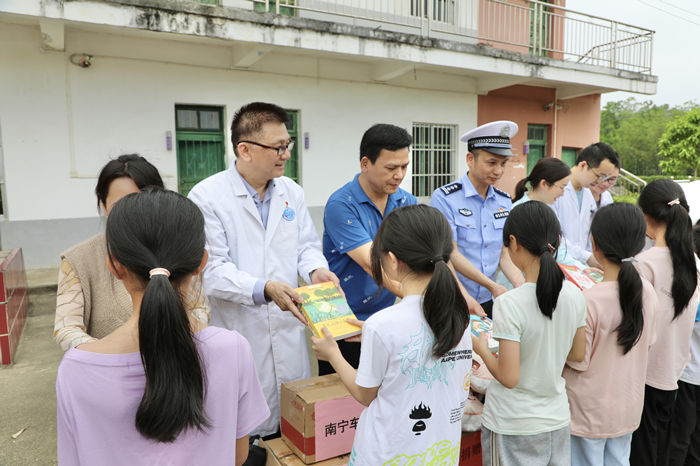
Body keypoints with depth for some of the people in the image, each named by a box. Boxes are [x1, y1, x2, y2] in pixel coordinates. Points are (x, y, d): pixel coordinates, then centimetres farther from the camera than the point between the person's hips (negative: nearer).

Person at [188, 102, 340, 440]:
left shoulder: (292, 192, 7)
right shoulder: (206, 196, -11)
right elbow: (212, 269, -16)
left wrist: (315, 270, -11)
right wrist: (264, 289, -29)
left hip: (288, 329, 5)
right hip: (239, 333, -5)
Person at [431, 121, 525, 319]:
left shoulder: (504, 201, 6)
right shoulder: (444, 198, -12)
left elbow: (504, 252, 5)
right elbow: (451, 254, -15)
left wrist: (520, 283, -13)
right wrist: (492, 286, -20)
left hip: (488, 301, 5)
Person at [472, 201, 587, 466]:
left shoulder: (509, 304, -25)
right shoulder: (574, 295, -7)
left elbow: (509, 377, -22)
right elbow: (578, 354, 7)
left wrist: (481, 348, -6)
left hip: (513, 428, -5)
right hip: (558, 420, 5)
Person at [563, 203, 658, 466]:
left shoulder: (588, 302, -29)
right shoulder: (648, 293, -10)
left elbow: (579, 362, -18)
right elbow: (648, 342, 6)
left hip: (590, 413, -5)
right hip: (629, 407, 5)